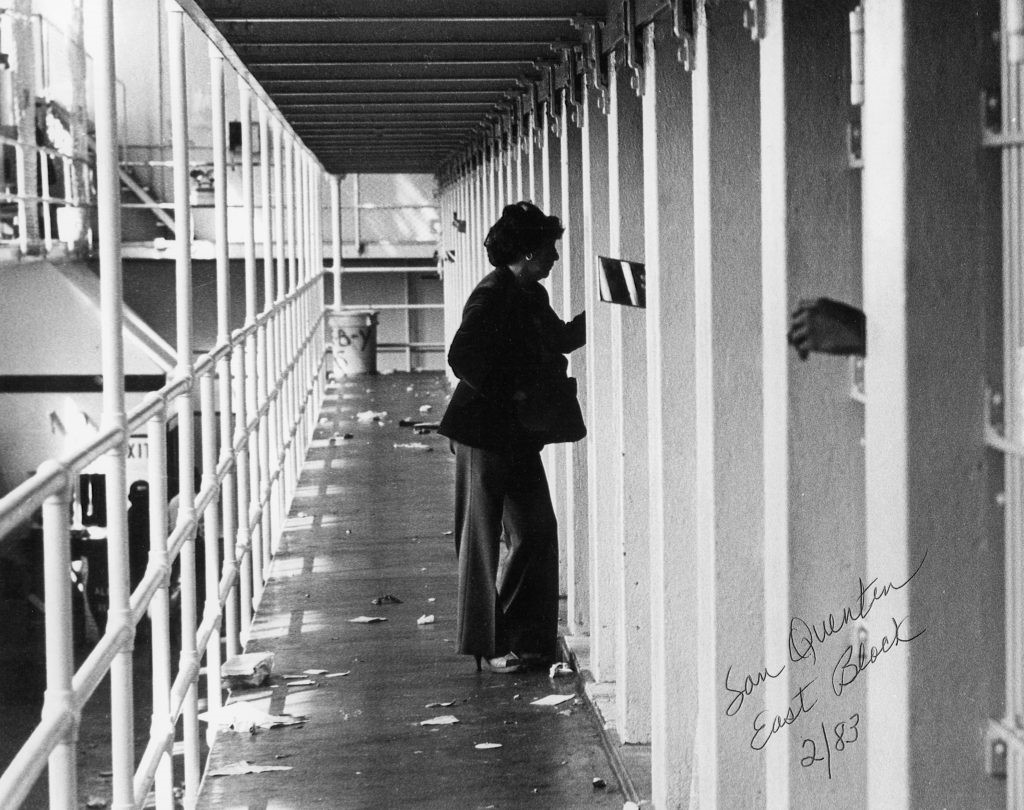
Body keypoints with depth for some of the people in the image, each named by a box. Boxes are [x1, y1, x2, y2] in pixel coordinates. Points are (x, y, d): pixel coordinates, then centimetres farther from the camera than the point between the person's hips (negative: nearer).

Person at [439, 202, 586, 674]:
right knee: (482, 538, 1)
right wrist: (512, 393, -21)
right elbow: (462, 358, -25)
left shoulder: (531, 297, 11)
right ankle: (487, 647, 9)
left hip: (519, 435, 9)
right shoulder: (493, 294, -17)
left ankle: (526, 639, 18)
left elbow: (560, 339, 27)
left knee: (537, 531, 8)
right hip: (484, 432, -9)